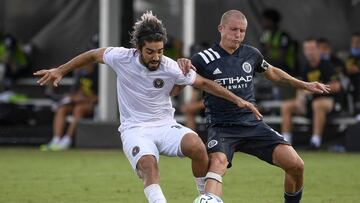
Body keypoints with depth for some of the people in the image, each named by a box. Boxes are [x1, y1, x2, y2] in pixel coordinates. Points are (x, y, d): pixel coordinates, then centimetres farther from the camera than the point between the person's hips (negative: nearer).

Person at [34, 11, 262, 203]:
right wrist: (60, 71, 14)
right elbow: (93, 55, 10)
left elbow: (204, 83, 3)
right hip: (134, 129, -1)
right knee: (148, 163, -35)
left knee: (196, 145, -29)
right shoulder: (121, 57, -10)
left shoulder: (171, 68, -10)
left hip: (165, 126, 1)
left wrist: (237, 99, 1)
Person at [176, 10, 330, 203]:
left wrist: (305, 85, 31)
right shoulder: (203, 59, -6)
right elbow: (173, 91, -4)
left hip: (252, 123, 4)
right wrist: (181, 69, -24)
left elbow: (271, 72, 28)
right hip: (221, 127, -4)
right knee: (217, 164, -35)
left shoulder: (251, 54, 7)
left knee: (296, 165, -9)